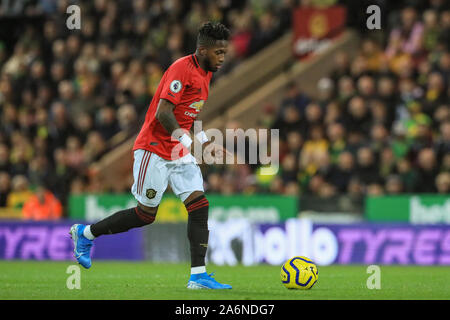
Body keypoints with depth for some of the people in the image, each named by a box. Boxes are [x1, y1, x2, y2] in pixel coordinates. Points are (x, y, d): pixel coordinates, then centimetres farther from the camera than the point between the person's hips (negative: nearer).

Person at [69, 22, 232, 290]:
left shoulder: (205, 74, 12)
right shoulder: (182, 69, -17)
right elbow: (163, 113, -24)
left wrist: (208, 145, 18)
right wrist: (185, 138, -34)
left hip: (179, 152, 8)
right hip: (155, 149, -8)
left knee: (199, 205, -8)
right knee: (146, 214, -1)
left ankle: (198, 276, -10)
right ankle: (85, 234, 19)